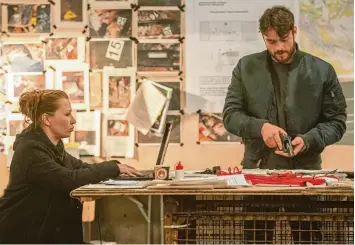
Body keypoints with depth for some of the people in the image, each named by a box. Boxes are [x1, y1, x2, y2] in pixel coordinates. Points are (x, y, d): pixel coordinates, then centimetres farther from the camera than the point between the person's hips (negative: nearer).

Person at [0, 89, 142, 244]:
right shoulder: (30, 149, -22)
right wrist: (113, 168, -19)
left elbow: (82, 168, 11)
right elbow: (70, 179, -28)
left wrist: (117, 168, -6)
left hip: (43, 231, 9)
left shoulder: (53, 147, 11)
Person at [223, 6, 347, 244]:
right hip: (257, 169, 1)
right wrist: (259, 126, -16)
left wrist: (308, 141, -15)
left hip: (305, 170, -1)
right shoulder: (246, 67, 3)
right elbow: (230, 115, 3)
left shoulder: (322, 71, 0)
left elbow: (336, 121, 3)